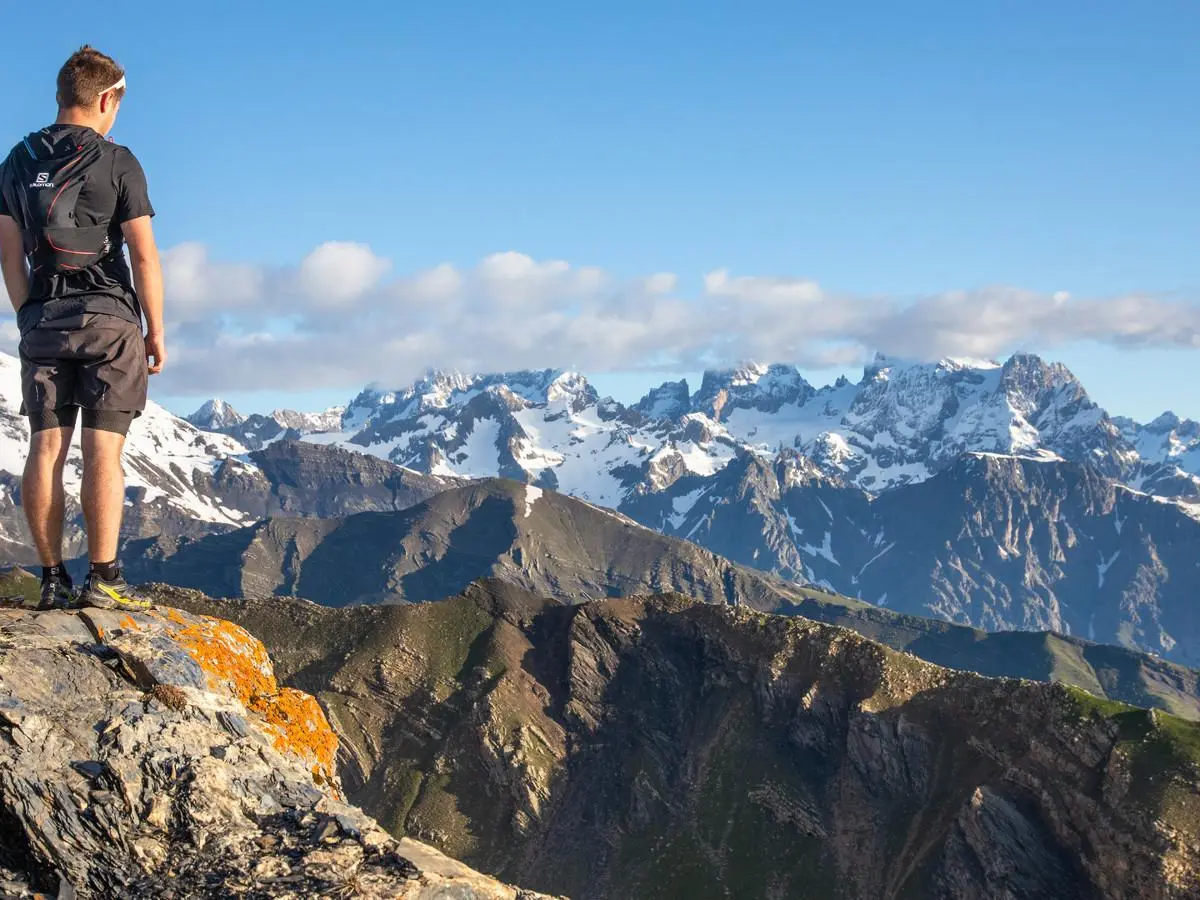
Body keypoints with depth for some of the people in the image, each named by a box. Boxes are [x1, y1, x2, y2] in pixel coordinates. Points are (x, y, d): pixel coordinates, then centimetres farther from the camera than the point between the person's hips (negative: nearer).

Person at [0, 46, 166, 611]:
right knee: (103, 451, -5)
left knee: (47, 448, 3)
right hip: (109, 317, -4)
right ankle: (102, 579, -8)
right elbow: (144, 254, -8)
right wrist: (156, 331, -1)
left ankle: (52, 580, 3)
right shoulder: (116, 162, -6)